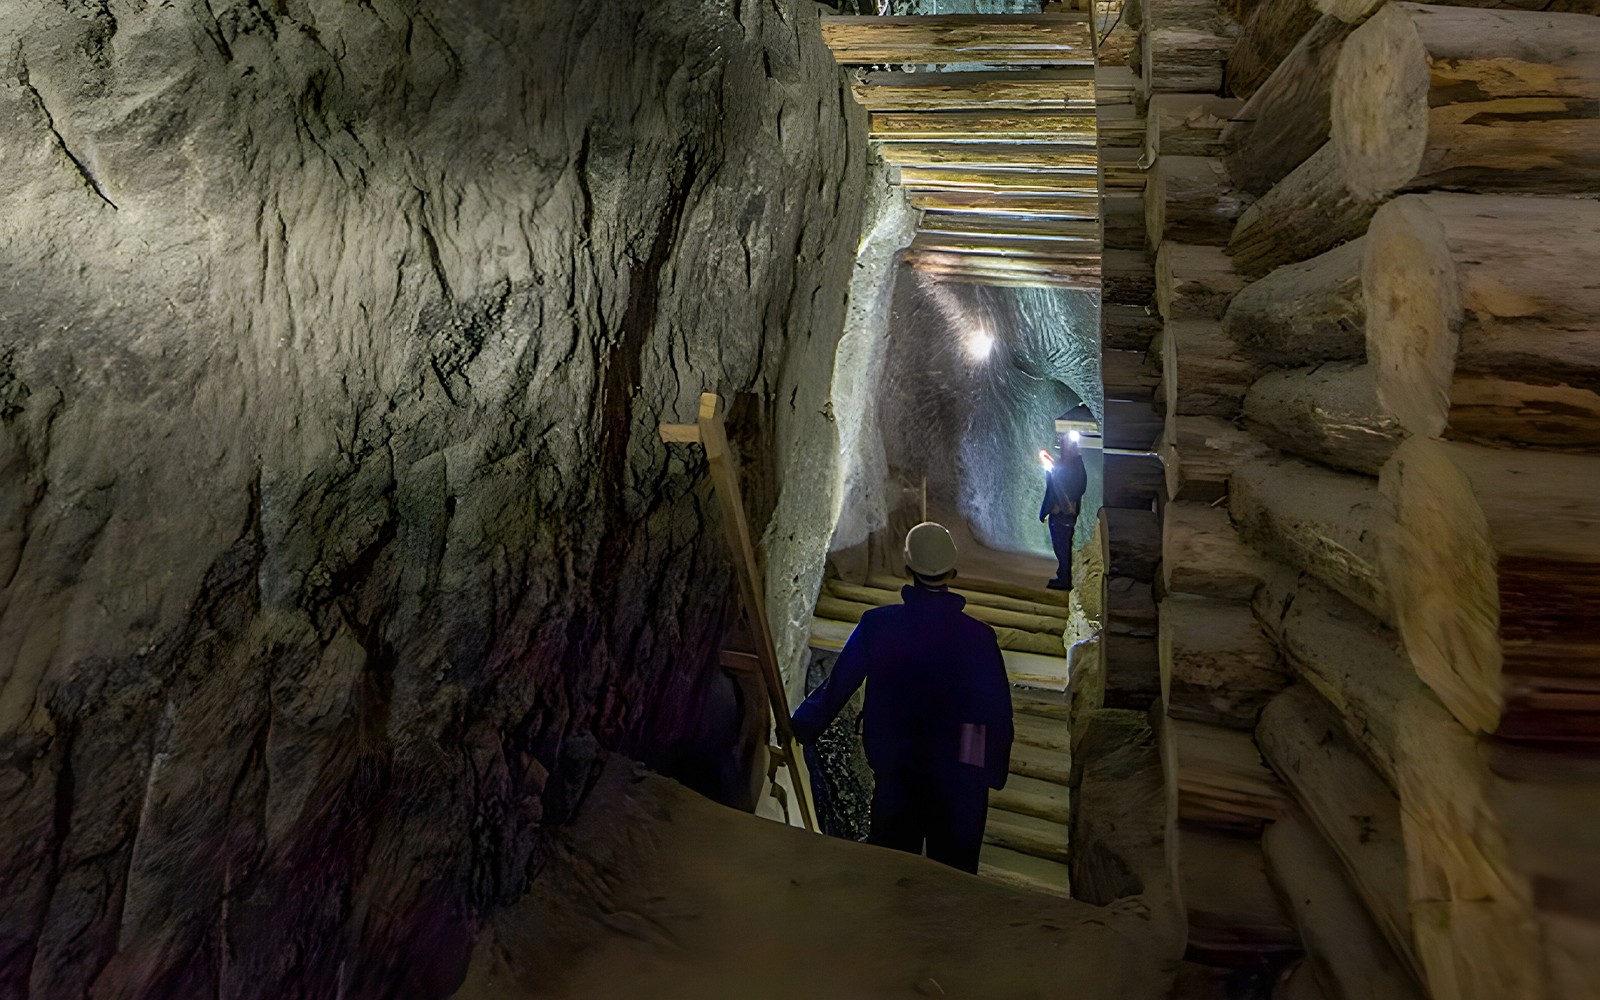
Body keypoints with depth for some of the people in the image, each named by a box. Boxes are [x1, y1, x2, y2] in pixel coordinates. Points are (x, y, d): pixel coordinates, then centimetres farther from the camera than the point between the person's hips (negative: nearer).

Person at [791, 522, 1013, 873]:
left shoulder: (877, 625, -13)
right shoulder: (978, 636, -15)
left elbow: (837, 685, -5)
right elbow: (998, 712, -8)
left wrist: (799, 728, 9)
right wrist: (995, 772, 6)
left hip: (894, 774, 1)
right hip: (959, 779, -1)